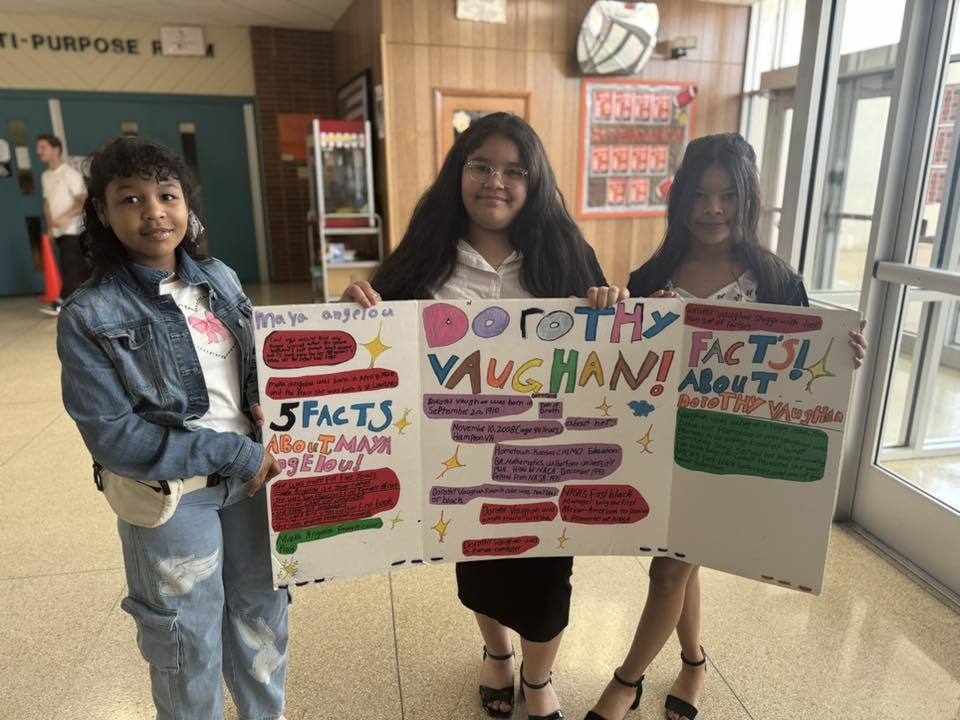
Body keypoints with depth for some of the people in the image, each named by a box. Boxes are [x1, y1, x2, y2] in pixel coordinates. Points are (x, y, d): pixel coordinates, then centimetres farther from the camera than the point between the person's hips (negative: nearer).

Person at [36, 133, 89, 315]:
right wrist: (50, 227, 10)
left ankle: (62, 303, -10)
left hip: (72, 229, -7)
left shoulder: (70, 173, -10)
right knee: (79, 267, 10)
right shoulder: (45, 176, 13)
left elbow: (84, 201, -16)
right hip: (59, 231, 7)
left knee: (68, 266, -11)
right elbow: (47, 203, 18)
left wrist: (65, 217, -26)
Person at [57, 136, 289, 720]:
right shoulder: (89, 317, -13)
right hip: (173, 497, -5)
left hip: (252, 474, 5)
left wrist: (265, 404, -10)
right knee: (190, 641, 17)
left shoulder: (219, 279, 1)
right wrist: (231, 454, -19)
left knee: (263, 615, 23)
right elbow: (115, 435, -18)